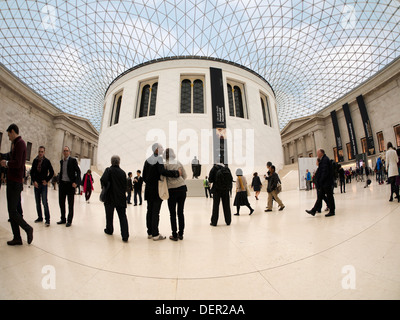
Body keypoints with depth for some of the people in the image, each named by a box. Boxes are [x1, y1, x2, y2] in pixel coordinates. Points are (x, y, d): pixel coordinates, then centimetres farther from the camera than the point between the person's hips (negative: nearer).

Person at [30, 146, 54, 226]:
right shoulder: (35, 160, 5)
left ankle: (47, 219, -4)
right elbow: (32, 172, 8)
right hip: (36, 184, 4)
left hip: (44, 184, -4)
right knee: (37, 202, 10)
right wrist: (34, 181, -3)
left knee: (44, 202, -8)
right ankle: (40, 217, 22)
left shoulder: (47, 161, -3)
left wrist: (47, 180, -5)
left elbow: (52, 172, 1)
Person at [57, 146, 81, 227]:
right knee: (61, 202, 11)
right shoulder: (61, 161, 12)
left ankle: (69, 220, 14)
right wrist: (59, 181, 8)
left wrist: (76, 182, -17)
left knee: (70, 203, 3)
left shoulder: (73, 160, -6)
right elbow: (61, 172, 20)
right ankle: (63, 219, 26)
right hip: (62, 184, 6)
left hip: (70, 184, -6)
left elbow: (78, 172, -8)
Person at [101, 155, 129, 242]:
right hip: (121, 197, 2)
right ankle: (125, 235, -5)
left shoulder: (109, 170, -7)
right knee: (123, 216, 2)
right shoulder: (123, 172, 3)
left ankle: (109, 230, 37)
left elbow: (103, 180, -22)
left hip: (110, 197, -2)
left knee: (109, 215, 18)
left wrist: (104, 186, -3)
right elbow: (125, 186, 6)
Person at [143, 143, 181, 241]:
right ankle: (155, 234, 6)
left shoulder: (147, 160, 11)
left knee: (150, 211, 13)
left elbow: (144, 176, 13)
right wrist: (176, 173, -20)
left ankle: (150, 233, 22)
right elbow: (163, 172, -26)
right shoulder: (159, 159, -12)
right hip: (157, 190, -7)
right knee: (156, 212, -2)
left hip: (149, 189, 7)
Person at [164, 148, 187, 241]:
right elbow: (185, 176, 10)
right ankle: (180, 234, 19)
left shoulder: (165, 165, -4)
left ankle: (174, 235, 13)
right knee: (180, 212, 11)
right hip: (182, 188, 3)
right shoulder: (179, 163, 6)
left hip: (172, 190, -3)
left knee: (172, 213, 8)